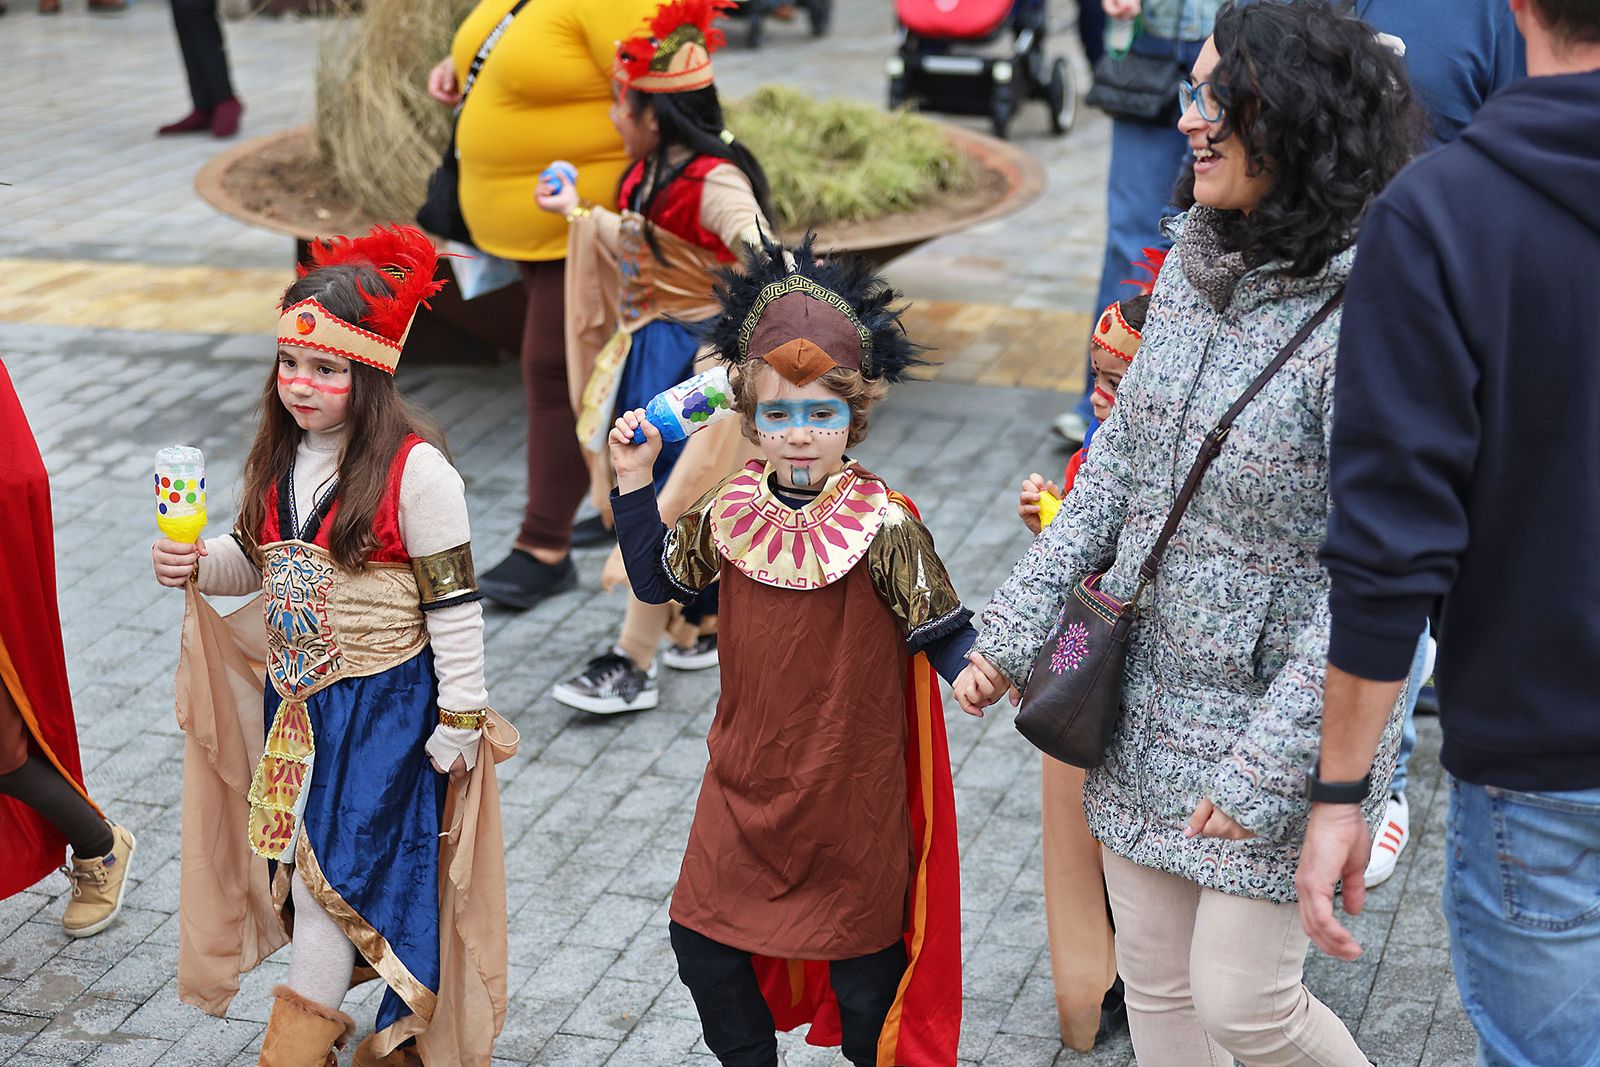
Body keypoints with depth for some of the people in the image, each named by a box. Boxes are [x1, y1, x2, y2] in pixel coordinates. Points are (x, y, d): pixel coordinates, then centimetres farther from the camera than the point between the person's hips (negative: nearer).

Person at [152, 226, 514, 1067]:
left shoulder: (414, 469, -18)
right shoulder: (280, 458, 4)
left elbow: (453, 600, -15)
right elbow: (259, 559, 16)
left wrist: (461, 716, -13)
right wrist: (197, 566, -5)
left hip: (387, 697, -7)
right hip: (296, 691, 7)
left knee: (337, 855, -5)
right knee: (300, 850, 13)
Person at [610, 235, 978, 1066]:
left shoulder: (884, 526, -17)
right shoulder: (730, 512, -2)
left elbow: (941, 630, -16)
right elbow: (657, 577, 12)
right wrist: (633, 481, 4)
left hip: (851, 792, -4)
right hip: (745, 780, 5)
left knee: (860, 962, 10)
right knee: (703, 940, 13)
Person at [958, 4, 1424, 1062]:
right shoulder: (1194, 264, 1)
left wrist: (1269, 765, -23)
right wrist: (1018, 623, 6)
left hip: (1288, 708, -7)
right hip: (1153, 687, 7)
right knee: (1155, 977, 17)